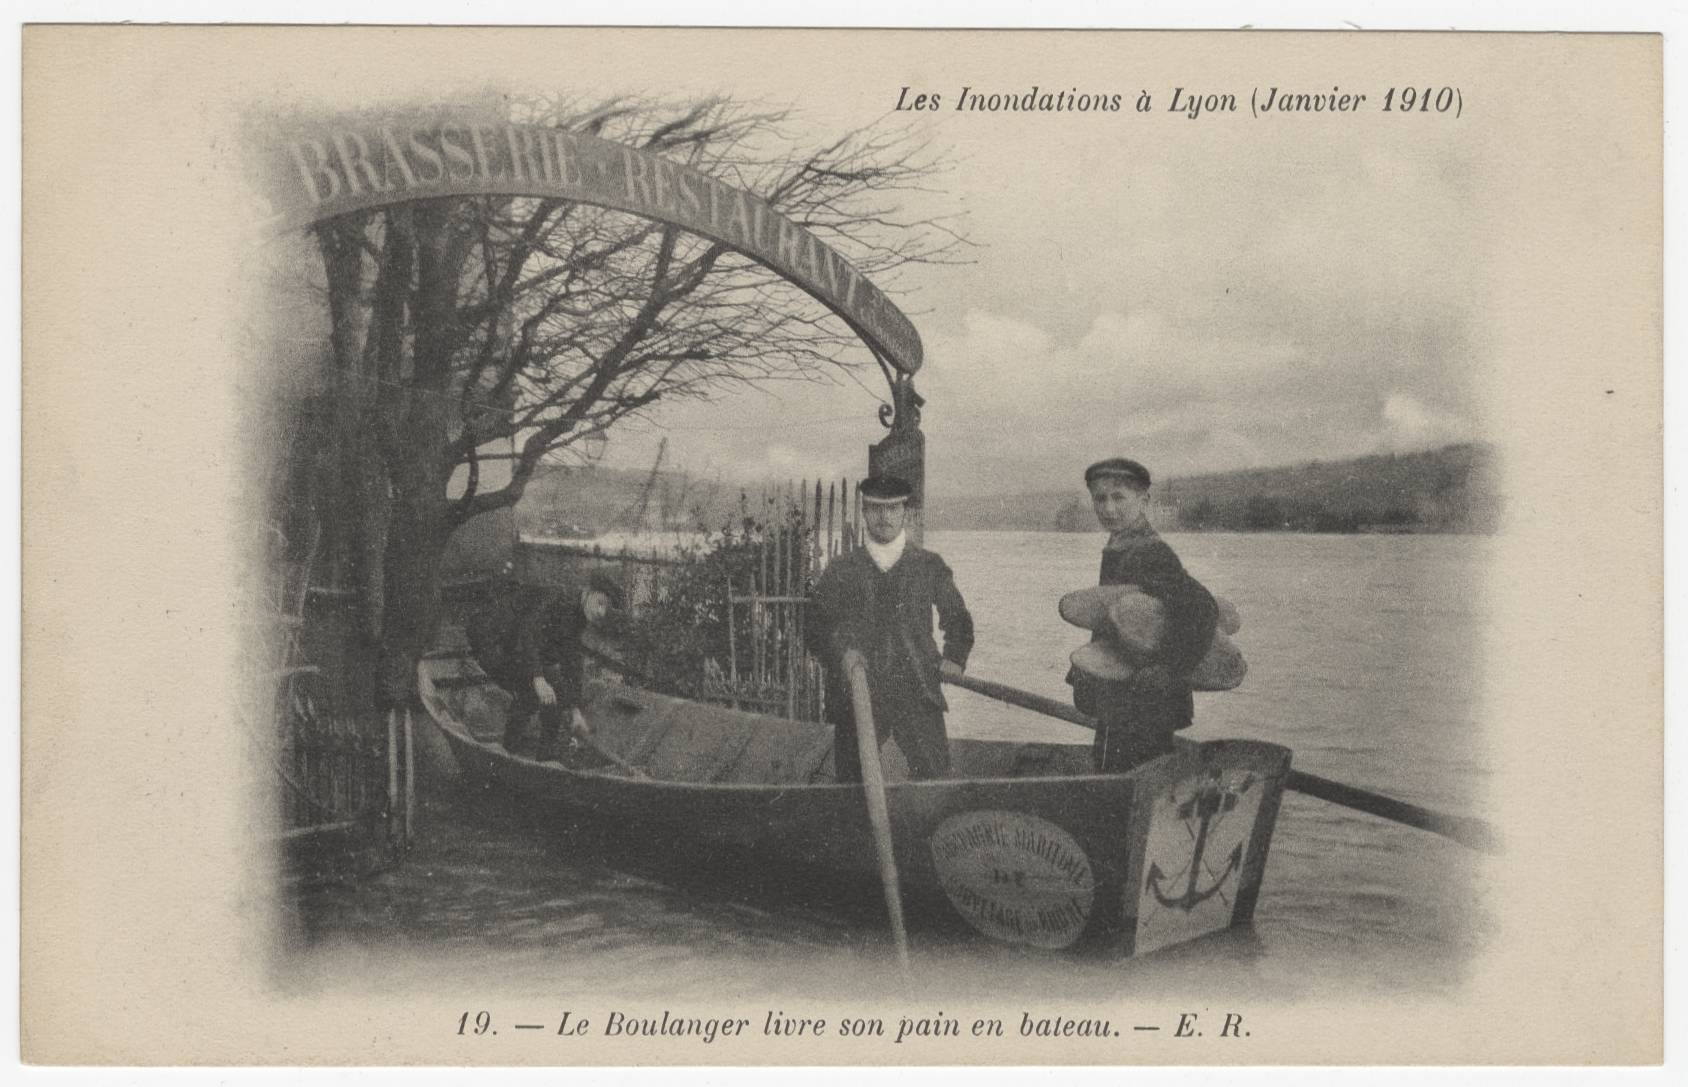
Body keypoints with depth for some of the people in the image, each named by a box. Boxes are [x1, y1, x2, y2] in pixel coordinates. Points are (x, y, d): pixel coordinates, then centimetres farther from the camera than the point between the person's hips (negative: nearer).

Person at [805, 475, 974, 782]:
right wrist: (842, 657, -10)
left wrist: (954, 658, 6)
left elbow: (957, 619, 22)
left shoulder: (929, 566, 10)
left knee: (936, 783, -5)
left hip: (918, 697, 0)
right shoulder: (842, 572, 8)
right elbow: (816, 629, 8)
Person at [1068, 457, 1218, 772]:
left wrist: (1169, 672, -26)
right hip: (1119, 708, 10)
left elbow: (1203, 609, -27)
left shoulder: (1151, 556, -17)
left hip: (1142, 708, -10)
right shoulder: (1117, 553, 15)